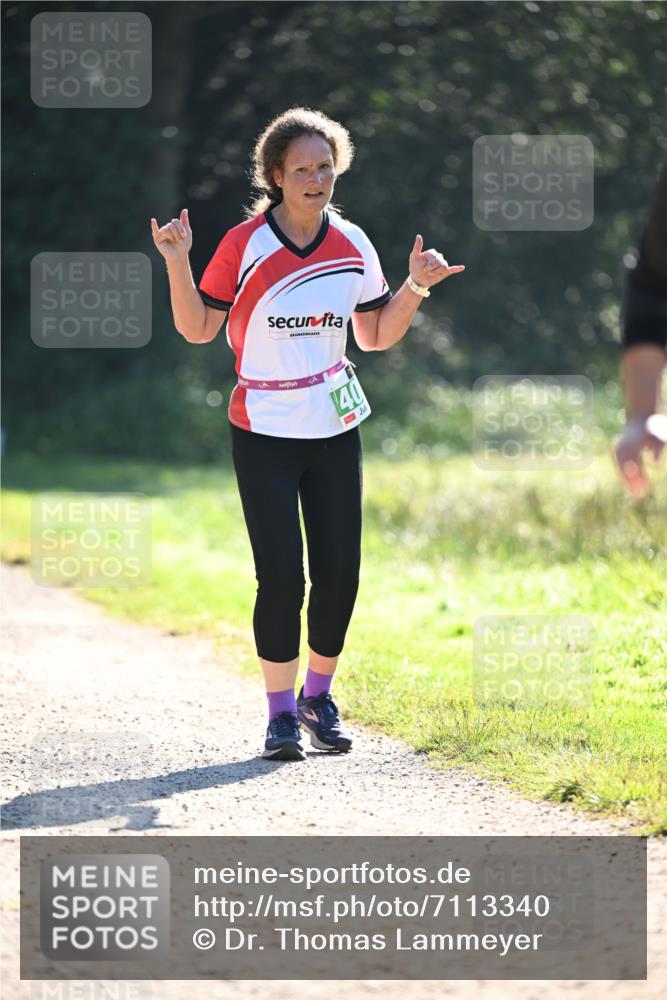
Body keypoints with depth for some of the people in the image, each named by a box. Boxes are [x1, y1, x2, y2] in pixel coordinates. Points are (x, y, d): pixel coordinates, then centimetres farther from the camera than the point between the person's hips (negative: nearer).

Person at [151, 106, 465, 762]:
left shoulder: (353, 246, 4)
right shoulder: (244, 245, -8)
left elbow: (375, 336, 13)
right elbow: (197, 329, -3)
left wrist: (415, 287, -1)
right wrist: (177, 264, -17)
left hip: (335, 431, 4)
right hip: (264, 435, -4)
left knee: (339, 572, 1)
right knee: (281, 577, -9)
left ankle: (318, 698, 21)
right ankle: (281, 714, 5)